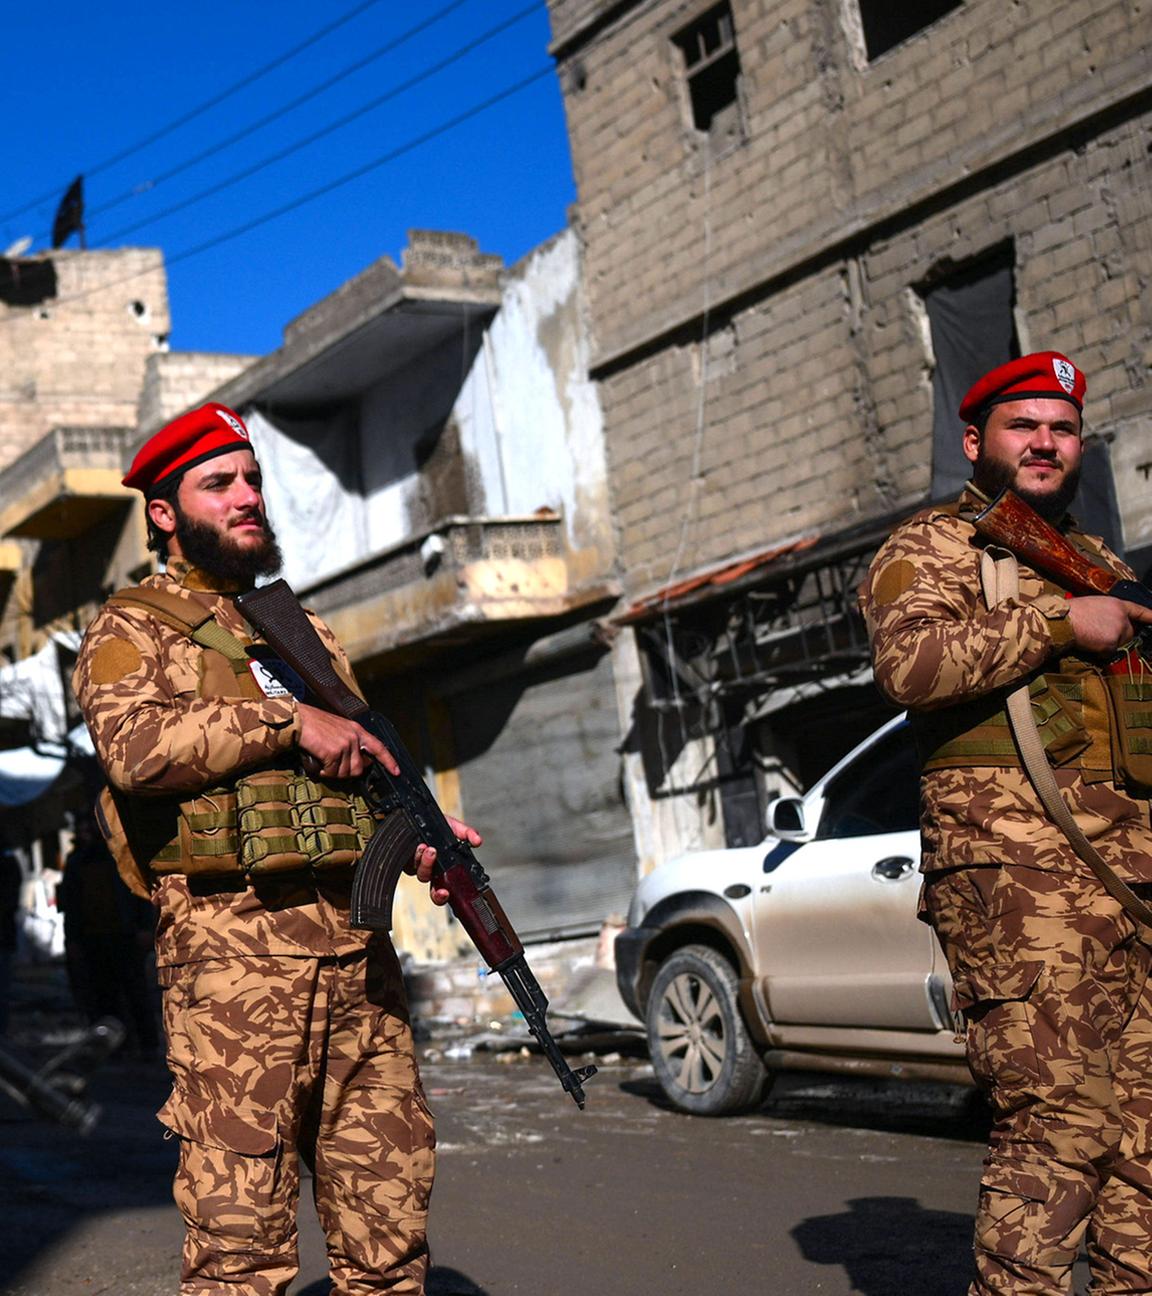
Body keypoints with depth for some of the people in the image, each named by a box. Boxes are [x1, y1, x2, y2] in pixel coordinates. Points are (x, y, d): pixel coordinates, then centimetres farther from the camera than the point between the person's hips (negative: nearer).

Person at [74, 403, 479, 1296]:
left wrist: (420, 838, 7)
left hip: (359, 948, 6)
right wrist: (289, 722, -14)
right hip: (235, 950, -6)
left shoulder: (304, 633, 25)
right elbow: (134, 745, -15)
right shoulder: (135, 629, 5)